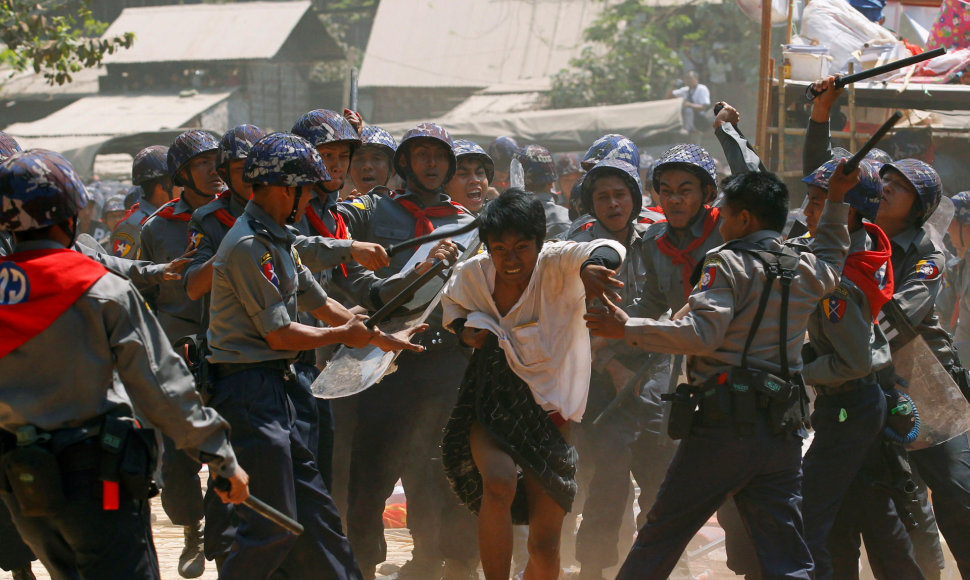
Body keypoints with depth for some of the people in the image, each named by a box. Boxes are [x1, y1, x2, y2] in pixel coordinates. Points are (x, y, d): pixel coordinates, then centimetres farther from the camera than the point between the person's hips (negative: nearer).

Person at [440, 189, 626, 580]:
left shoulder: (557, 264, -18)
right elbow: (452, 304, 16)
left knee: (545, 546, 3)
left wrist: (593, 265, -62)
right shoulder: (472, 275, -7)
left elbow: (609, 251, -38)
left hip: (549, 408, 0)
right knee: (499, 485, -32)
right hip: (491, 401, 1)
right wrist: (464, 327, -7)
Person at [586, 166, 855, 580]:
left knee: (659, 536, 6)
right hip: (782, 431, 6)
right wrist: (836, 203, 40)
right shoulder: (806, 271, 13)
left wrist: (626, 328, -14)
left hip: (722, 425, -6)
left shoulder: (727, 263, -6)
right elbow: (832, 257, 39)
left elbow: (702, 333, -18)